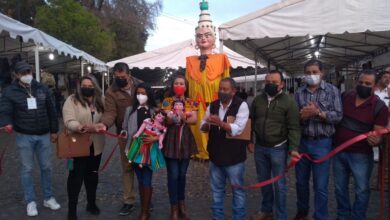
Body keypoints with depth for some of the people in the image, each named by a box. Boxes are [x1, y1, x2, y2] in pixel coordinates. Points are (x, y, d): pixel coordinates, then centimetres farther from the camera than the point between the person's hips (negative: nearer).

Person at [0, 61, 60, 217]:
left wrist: (54, 130, 8)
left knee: (46, 167, 10)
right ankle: (30, 202, 18)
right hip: (24, 136, -2)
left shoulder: (42, 89, 4)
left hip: (43, 135, 3)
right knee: (27, 169, 6)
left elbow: (51, 110, 8)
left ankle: (48, 198, 25)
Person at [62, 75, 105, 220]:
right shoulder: (71, 100, -6)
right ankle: (72, 208, 13)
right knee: (76, 176, 0)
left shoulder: (100, 102, 9)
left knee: (92, 175, 16)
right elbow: (68, 121, -17)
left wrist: (94, 128, -14)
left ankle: (91, 203, 32)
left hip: (95, 145, 5)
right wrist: (80, 127, -37)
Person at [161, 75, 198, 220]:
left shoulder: (191, 103, 7)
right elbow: (166, 120, -9)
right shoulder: (167, 101, 1)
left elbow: (194, 119, -6)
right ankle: (174, 208, 12)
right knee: (173, 175, -1)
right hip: (171, 139, -2)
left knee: (182, 174, 12)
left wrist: (179, 118, -20)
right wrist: (183, 118, -25)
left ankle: (181, 203, 28)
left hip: (185, 140, 2)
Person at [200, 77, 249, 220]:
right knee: (216, 190, 17)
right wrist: (206, 124, -17)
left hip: (234, 156, -5)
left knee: (237, 190, 10)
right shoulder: (212, 106, 5)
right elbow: (203, 128, 6)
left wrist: (220, 123, -35)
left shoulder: (241, 105, -10)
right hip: (215, 155, 5)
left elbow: (238, 129, -21)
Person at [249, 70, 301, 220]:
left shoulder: (289, 101, -9)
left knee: (279, 183, 4)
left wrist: (294, 148, -19)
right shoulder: (258, 100, 5)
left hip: (278, 148, -5)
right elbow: (251, 121, 13)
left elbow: (294, 127, -12)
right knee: (263, 180, 17)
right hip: (260, 147, 5)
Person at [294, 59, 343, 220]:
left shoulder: (332, 90, -2)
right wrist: (302, 116, -19)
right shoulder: (299, 92, 5)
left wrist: (318, 112, -20)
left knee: (320, 186, 4)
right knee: (301, 181, 17)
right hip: (302, 141, 3)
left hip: (322, 143, -3)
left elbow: (338, 116, -7)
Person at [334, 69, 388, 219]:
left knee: (362, 190, 10)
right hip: (338, 151, 4)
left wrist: (375, 141, -35)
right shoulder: (345, 97, -1)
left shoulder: (380, 107, -12)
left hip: (361, 155, -4)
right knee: (340, 188, 18)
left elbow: (379, 134, -14)